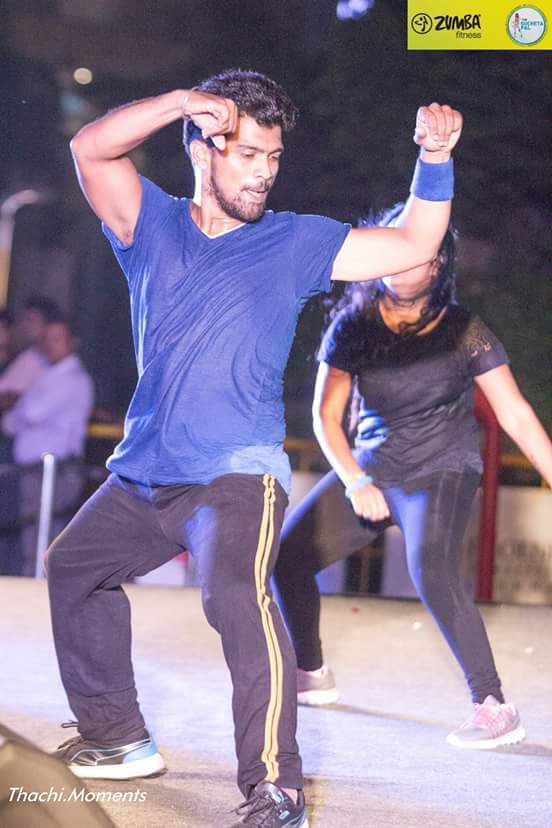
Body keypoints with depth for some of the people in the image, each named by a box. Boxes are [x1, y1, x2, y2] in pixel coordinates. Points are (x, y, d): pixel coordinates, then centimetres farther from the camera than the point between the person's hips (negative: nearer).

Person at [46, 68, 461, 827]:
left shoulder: (294, 243, 5)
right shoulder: (153, 225, 7)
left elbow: (414, 246, 4)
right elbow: (91, 148, -11)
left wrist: (435, 159, -11)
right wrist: (183, 102, -23)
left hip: (236, 475, -5)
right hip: (143, 475, 5)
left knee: (237, 596, -30)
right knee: (73, 568, 21)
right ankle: (116, 736, 38)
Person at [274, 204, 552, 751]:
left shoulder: (463, 332, -9)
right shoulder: (353, 325, -3)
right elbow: (326, 414, -5)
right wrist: (355, 482, -19)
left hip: (442, 470, -4)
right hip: (370, 470, 4)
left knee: (430, 570, -31)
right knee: (287, 556, -3)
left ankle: (494, 707, -24)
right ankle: (312, 676, 22)